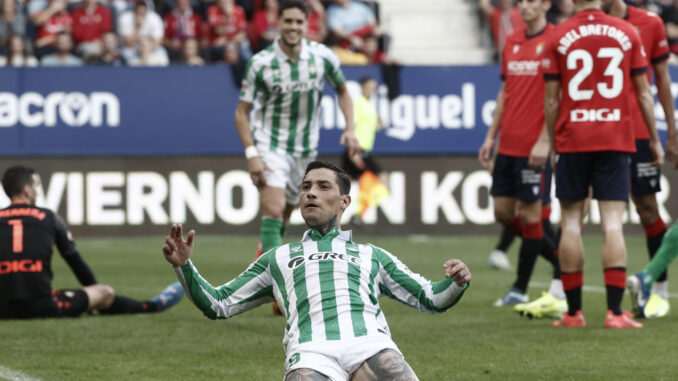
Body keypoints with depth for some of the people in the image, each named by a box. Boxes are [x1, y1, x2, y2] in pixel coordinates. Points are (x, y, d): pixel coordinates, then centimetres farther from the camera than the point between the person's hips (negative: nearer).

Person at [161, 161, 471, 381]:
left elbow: (430, 299, 28)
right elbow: (218, 305, 33)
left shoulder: (371, 256, 34)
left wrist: (456, 284, 5)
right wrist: (184, 266, 16)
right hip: (310, 353, 0)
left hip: (370, 345, 1)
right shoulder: (278, 258, 36)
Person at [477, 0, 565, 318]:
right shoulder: (512, 43, 13)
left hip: (534, 147, -8)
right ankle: (561, 261, 21)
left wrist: (544, 141, -18)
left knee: (529, 213, -2)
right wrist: (491, 137, 15)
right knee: (503, 212, 8)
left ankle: (519, 291, 7)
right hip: (508, 145, 8)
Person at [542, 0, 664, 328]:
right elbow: (644, 94, 5)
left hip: (572, 140, 0)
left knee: (571, 223, 7)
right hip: (616, 139, 0)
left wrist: (553, 145, 10)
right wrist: (654, 139, 13)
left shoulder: (558, 37, -1)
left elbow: (551, 100, 0)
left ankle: (573, 311, 9)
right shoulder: (627, 33, 2)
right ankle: (614, 312, -10)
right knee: (612, 224, -2)